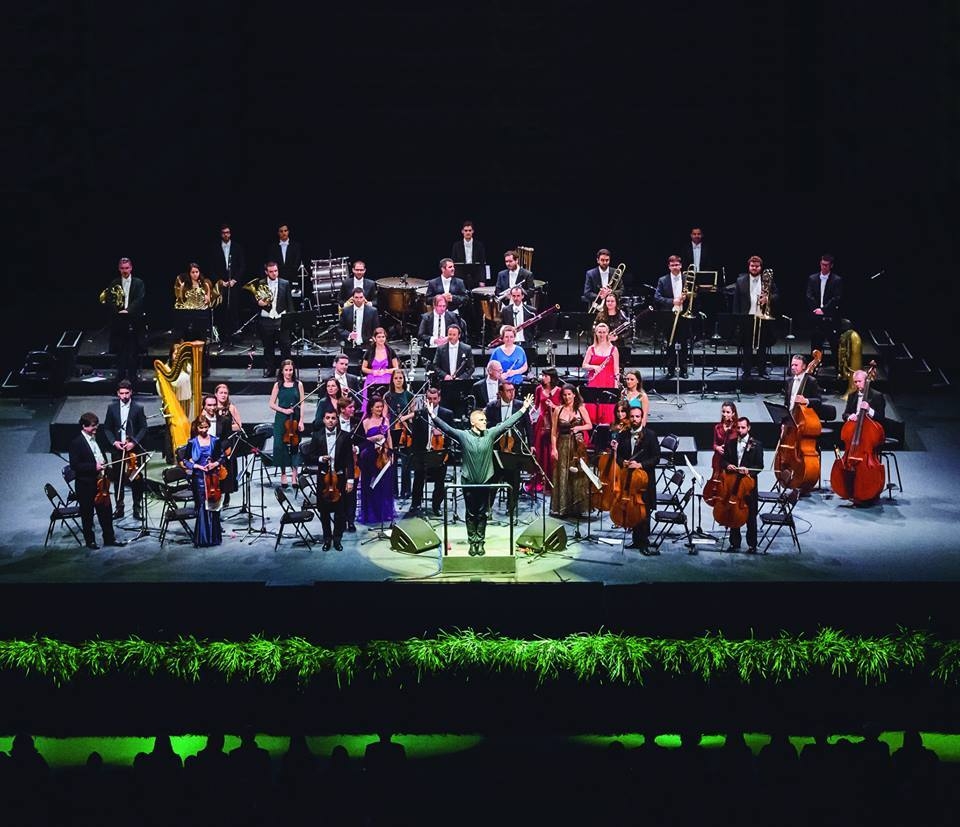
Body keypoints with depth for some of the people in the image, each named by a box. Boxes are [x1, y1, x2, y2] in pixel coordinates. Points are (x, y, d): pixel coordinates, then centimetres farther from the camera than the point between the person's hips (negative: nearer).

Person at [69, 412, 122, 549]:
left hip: (101, 483, 7)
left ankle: (109, 538, 23)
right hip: (86, 485, -7)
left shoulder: (96, 439, 9)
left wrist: (105, 469, 10)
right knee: (87, 515, 7)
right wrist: (94, 467, -26)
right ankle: (90, 541, 19)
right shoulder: (76, 443, -14)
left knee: (106, 511, 12)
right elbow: (74, 465, -20)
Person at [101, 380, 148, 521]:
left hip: (134, 449, -2)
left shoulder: (138, 408, -1)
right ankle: (119, 508, 15)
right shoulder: (112, 407, 5)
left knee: (136, 479, 1)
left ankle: (137, 508, 12)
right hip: (117, 449, 2)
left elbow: (143, 428, -1)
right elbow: (107, 428, 8)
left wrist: (134, 442, -13)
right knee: (118, 480, 6)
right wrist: (114, 442, -7)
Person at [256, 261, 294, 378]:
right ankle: (269, 369, 15)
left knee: (285, 346, -3)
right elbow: (256, 301, 10)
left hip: (281, 319, -1)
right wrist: (259, 303, -13)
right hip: (266, 320, 1)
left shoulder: (285, 284, 5)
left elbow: (289, 302, 6)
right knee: (268, 347, 6)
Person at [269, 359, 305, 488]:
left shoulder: (298, 384, 4)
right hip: (281, 419, 0)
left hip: (295, 419, 0)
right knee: (280, 446, -3)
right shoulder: (278, 385, 4)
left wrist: (301, 421, -6)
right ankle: (283, 474, 7)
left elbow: (302, 404, 2)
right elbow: (272, 404, 4)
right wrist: (284, 410, -11)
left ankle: (294, 475, 5)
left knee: (295, 446, 0)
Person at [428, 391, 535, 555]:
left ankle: (480, 542, 17)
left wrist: (524, 409, -8)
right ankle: (472, 543, 16)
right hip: (469, 481, -1)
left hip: (485, 480, 2)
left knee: (482, 514, 8)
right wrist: (433, 415, -28)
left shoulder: (491, 434, -1)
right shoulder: (463, 435, -7)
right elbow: (446, 428, -14)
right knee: (471, 514, 7)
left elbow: (507, 423, -4)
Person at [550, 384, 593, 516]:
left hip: (577, 445, 0)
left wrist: (579, 427, -12)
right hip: (563, 445, 0)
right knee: (562, 476, -1)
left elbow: (590, 425, 7)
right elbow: (554, 431, 2)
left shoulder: (581, 409, 3)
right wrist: (553, 448, -6)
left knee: (578, 476, 1)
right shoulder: (558, 410, 3)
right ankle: (562, 507, 4)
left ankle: (577, 507, 7)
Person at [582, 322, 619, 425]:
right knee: (592, 406, -4)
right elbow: (584, 365, 9)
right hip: (594, 382, 1)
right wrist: (594, 367, -11)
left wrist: (616, 384, -5)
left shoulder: (613, 349, 5)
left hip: (608, 382, -1)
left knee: (607, 406, -5)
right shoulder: (591, 349, 8)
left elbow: (616, 369, 3)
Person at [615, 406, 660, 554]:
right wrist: (623, 463, -6)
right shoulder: (623, 436, 10)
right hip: (628, 478, 4)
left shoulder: (650, 435, -3)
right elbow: (619, 455, 16)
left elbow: (656, 458, -6)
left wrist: (640, 464, -17)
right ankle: (636, 540, 18)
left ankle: (644, 543, 1)